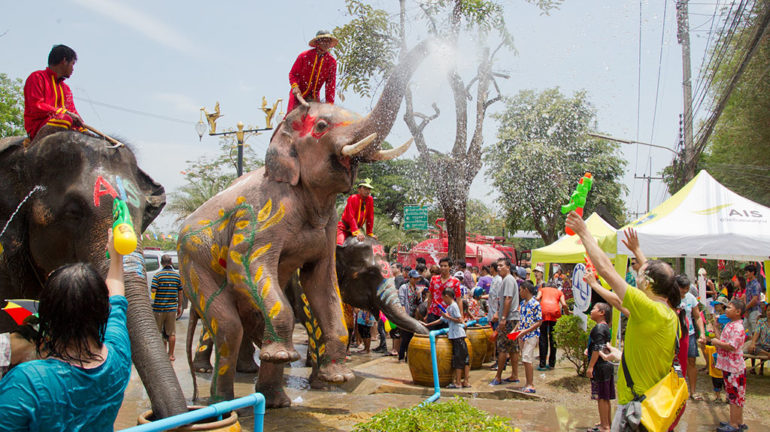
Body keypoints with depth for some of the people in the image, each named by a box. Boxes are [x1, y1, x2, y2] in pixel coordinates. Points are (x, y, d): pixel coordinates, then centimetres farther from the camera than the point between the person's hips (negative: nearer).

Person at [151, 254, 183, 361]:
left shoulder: (158, 275, -7)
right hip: (172, 308, 2)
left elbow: (153, 290, -15)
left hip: (159, 308, -2)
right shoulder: (177, 275, 2)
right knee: (171, 333, 8)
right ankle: (171, 355, 12)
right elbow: (180, 292, 6)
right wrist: (179, 306, 15)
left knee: (159, 332, 9)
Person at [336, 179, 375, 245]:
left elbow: (370, 217, 2)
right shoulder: (353, 198, -15)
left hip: (357, 228, 6)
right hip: (344, 228, -5)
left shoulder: (370, 200, -2)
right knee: (339, 244, -28)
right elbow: (350, 217, -23)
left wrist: (370, 233, 1)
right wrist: (356, 232, -33)